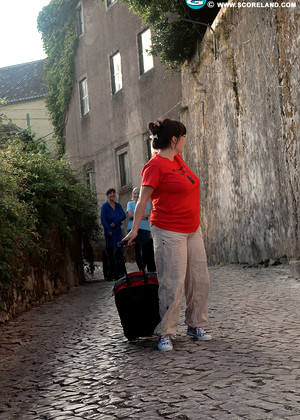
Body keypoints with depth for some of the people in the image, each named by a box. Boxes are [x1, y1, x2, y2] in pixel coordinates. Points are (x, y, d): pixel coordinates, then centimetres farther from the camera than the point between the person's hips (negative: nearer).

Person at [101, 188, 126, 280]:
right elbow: (103, 219, -8)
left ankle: (121, 273, 8)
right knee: (111, 253, -5)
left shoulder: (118, 205, 13)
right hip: (109, 232, -4)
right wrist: (108, 230, -16)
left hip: (118, 230, 4)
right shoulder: (104, 206, -1)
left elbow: (123, 216, 1)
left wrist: (115, 222, -13)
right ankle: (113, 274, -3)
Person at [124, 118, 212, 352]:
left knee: (200, 279, 10)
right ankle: (166, 334, 2)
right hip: (169, 232, -9)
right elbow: (143, 199, -14)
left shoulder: (177, 159, 12)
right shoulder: (155, 165, -13)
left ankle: (196, 325, 22)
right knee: (173, 284, -7)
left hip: (193, 229, 9)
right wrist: (135, 229, -17)